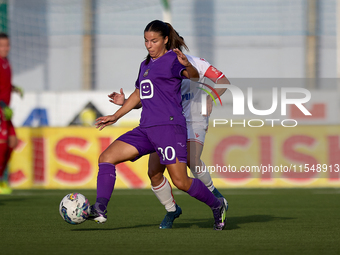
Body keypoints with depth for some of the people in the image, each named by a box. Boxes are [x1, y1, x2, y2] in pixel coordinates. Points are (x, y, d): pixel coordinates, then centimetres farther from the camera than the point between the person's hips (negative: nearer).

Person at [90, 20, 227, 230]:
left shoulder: (172, 59, -2)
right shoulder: (146, 65, 22)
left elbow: (194, 75, -19)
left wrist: (187, 65, -42)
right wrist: (116, 116, 40)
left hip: (169, 126, -8)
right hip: (146, 128, 8)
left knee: (181, 182, -12)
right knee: (106, 158, -8)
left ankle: (217, 205, 12)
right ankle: (100, 209, -16)